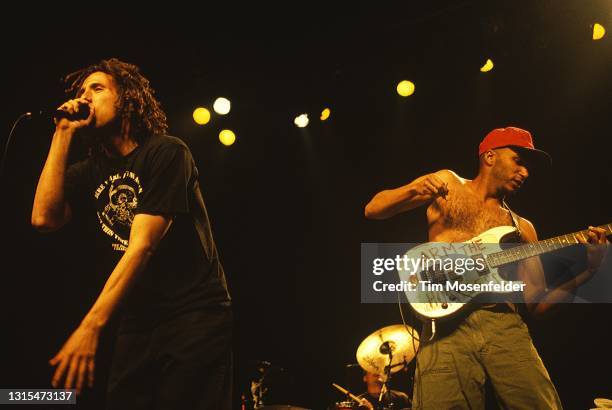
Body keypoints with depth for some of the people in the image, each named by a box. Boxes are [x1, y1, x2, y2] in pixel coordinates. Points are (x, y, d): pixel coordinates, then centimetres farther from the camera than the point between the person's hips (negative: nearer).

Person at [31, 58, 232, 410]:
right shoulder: (90, 170, 8)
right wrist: (63, 134, -5)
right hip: (137, 323, 5)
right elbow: (44, 218, -8)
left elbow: (143, 245, -19)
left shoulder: (166, 152, -11)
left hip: (195, 315, -5)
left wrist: (91, 325, -25)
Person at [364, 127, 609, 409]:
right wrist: (414, 190, -10)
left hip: (505, 325, 3)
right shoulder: (448, 184, 15)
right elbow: (372, 210, 10)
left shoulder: (522, 228, 22)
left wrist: (588, 271, 2)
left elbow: (536, 303, 17)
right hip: (447, 324, -3)